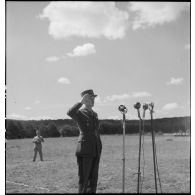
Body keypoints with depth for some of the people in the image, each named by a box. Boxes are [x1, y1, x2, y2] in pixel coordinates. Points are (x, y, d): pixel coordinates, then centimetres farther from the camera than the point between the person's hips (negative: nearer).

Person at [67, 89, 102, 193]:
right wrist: (81, 102, -23)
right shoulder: (79, 113, -6)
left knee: (93, 177, 9)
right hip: (85, 149, -7)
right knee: (84, 177, 0)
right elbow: (69, 113, -32)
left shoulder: (95, 114, 15)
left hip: (96, 150, 7)